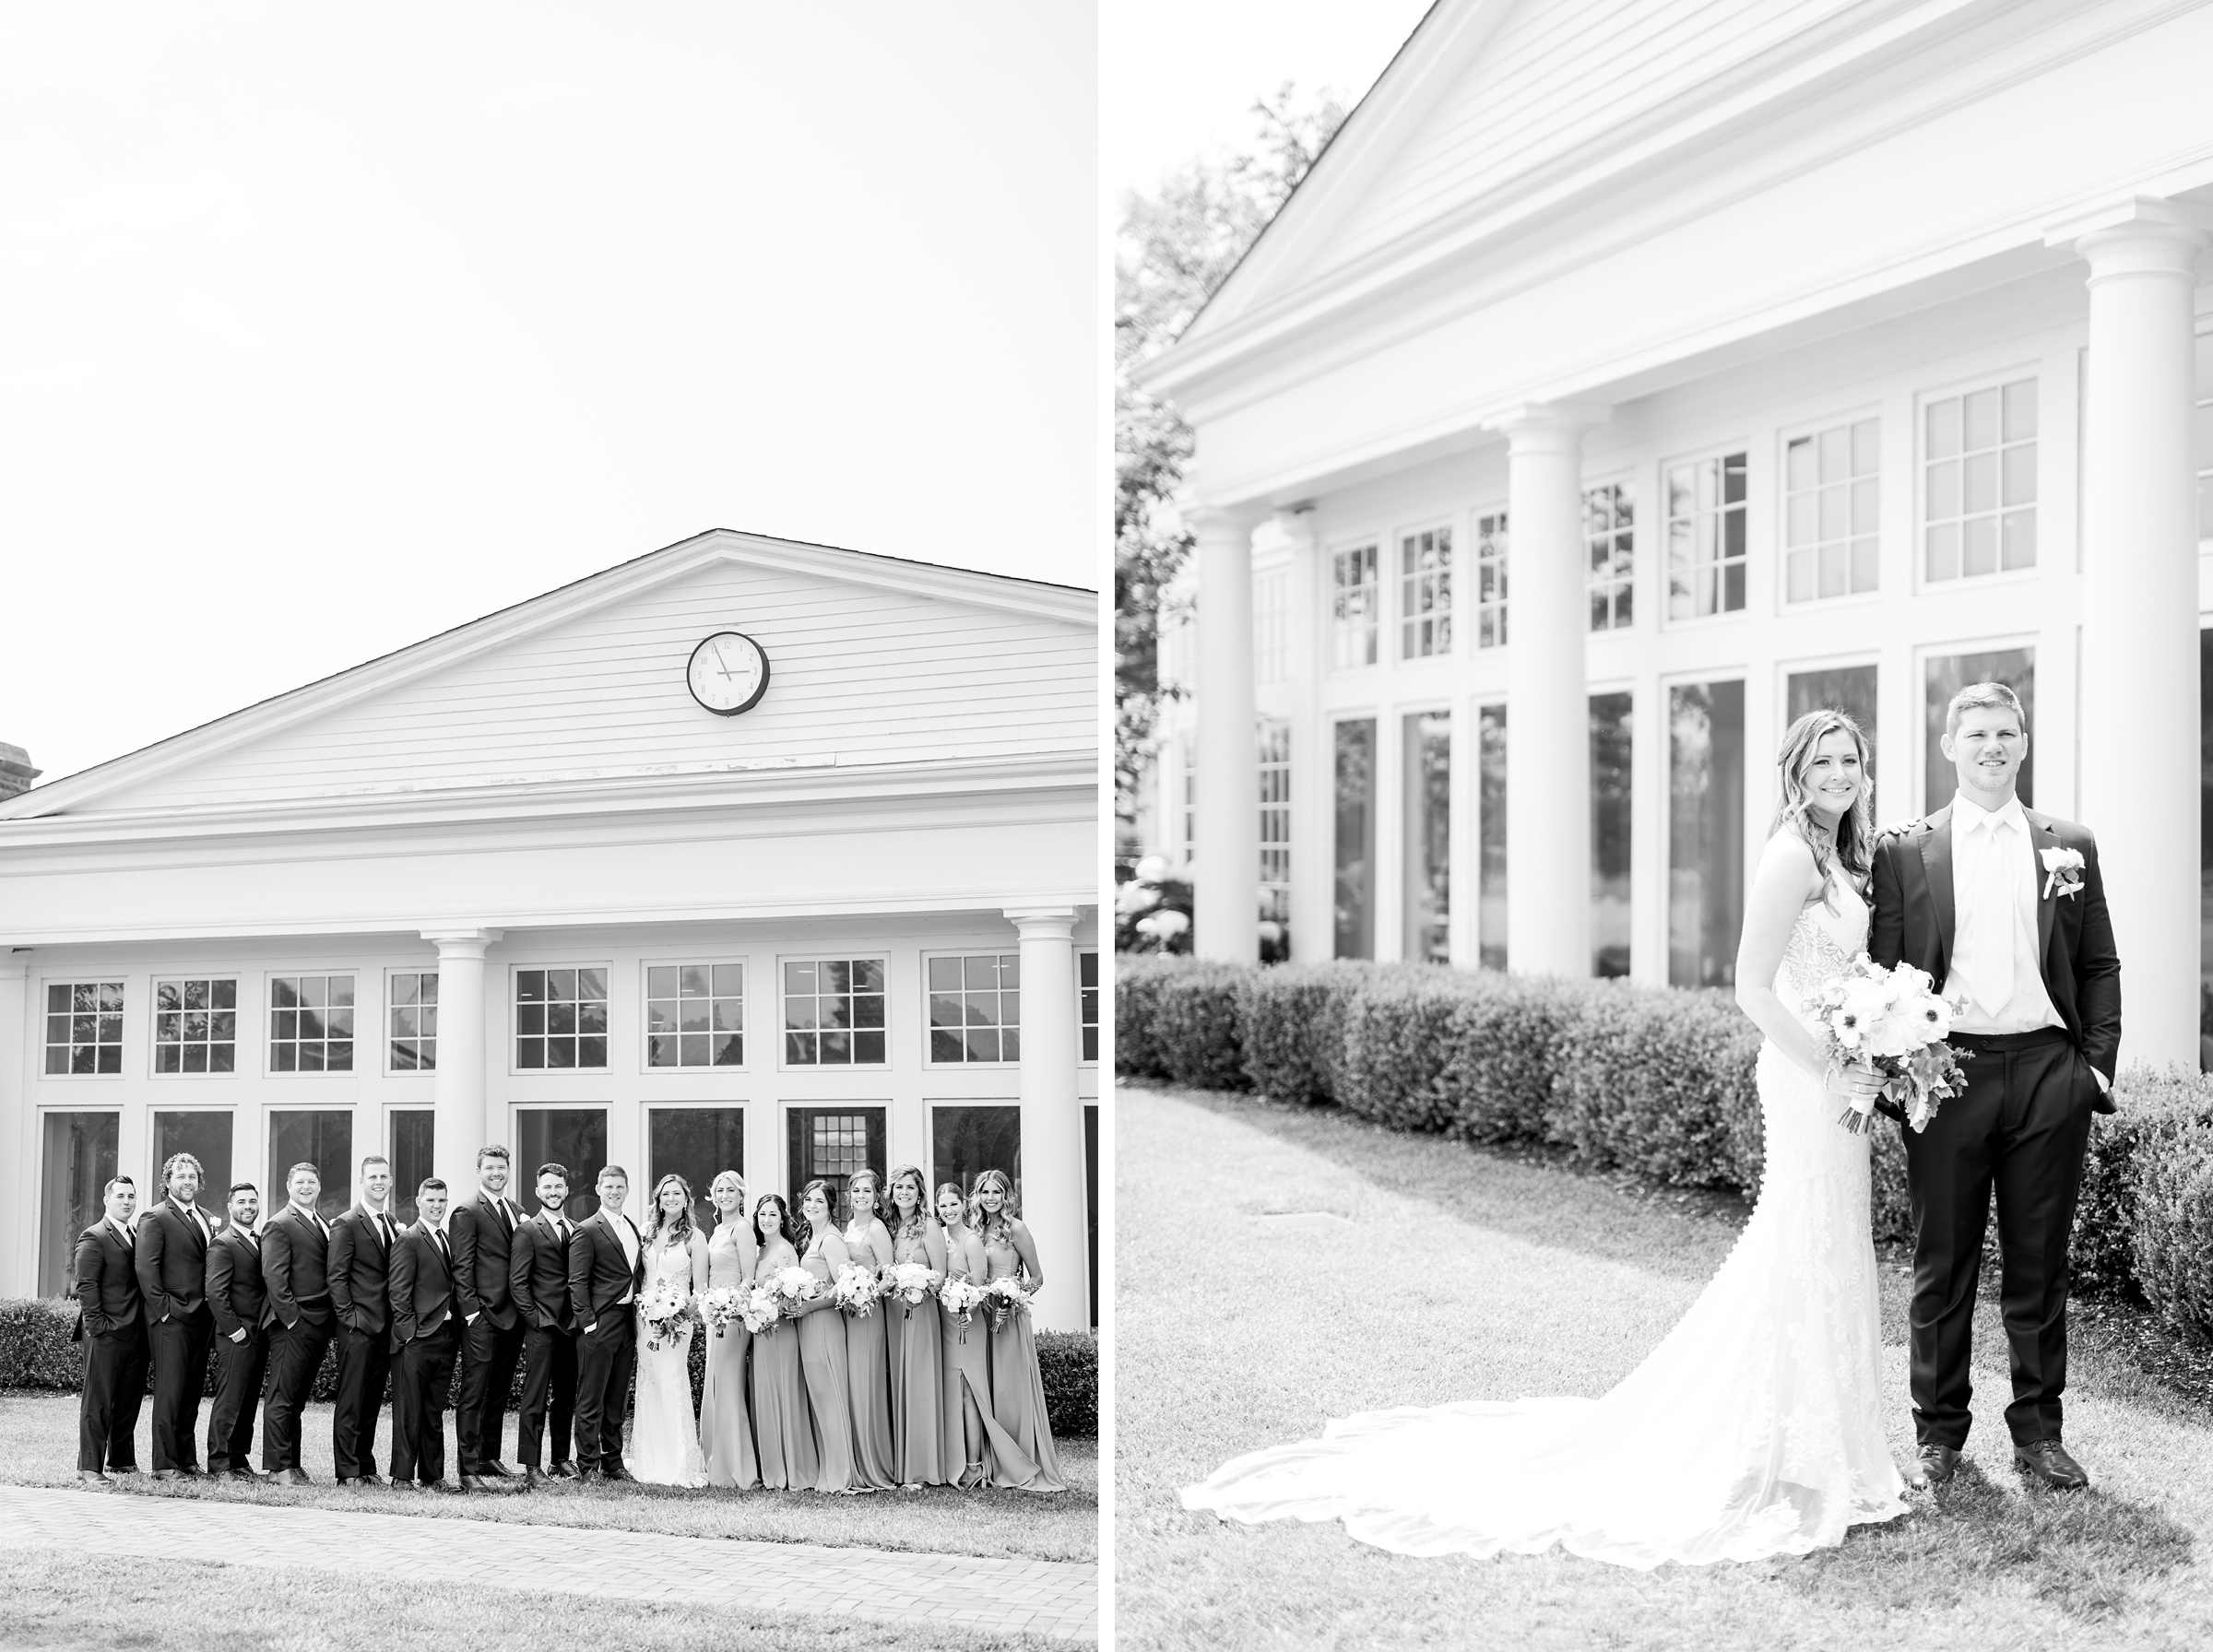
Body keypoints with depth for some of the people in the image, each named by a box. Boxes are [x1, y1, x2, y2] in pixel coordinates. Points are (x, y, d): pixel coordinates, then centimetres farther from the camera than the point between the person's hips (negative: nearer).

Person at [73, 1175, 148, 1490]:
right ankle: (90, 1470, -4)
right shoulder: (94, 1238, -5)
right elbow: (86, 1285, -12)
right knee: (97, 1403, -5)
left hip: (135, 1334, 7)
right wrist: (97, 1324, -18)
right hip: (106, 1335, -7)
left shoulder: (136, 1238, 19)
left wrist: (149, 1331, 14)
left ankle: (121, 1461, 23)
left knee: (129, 1403, 12)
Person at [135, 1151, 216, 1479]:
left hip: (200, 1317, 7)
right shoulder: (155, 1218, -5)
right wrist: (162, 1307, -16)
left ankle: (187, 1458, 17)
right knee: (169, 1391, -7)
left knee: (192, 1391, 11)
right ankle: (164, 1464, -4)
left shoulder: (204, 1219, 19)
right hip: (171, 1317, -7)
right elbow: (145, 1267, -13)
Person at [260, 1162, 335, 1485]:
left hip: (319, 1323, 8)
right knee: (281, 1397, -4)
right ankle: (279, 1466, -3)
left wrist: (332, 1318, 10)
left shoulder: (324, 1225, 19)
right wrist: (291, 1318, -17)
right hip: (293, 1324, -8)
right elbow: (274, 1277, -13)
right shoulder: (279, 1225, -7)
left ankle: (292, 1462, 17)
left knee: (297, 1397, 13)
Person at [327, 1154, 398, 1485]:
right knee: (351, 1400, -4)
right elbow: (337, 1277, -9)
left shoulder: (393, 1225, 15)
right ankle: (347, 1470, -1)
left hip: (385, 1326, 7)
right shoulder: (346, 1224, -6)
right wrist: (349, 1316, -15)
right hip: (358, 1325, -7)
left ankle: (366, 1466, 17)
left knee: (373, 1399, 11)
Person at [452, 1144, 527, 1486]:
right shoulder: (467, 1213, -5)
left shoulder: (517, 1213, 16)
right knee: (474, 1394, -6)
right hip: (482, 1317, -7)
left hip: (513, 1316, 7)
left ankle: (489, 1457, 23)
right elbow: (462, 1268, -9)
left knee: (499, 1392, 14)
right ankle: (468, 1469, -6)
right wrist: (471, 1311, -15)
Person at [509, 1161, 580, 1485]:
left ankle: (561, 1460, 20)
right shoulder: (528, 1231, -3)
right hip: (541, 1326, -6)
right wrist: (534, 1317, -12)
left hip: (571, 1325, 6)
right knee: (535, 1399, -5)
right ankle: (530, 1468, -5)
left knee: (566, 1398, 11)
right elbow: (517, 1282, -7)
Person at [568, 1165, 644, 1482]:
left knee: (617, 1400, 12)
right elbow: (577, 1283, -9)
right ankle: (587, 1464, 1)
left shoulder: (634, 1230, 17)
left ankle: (613, 1461, 18)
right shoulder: (586, 1231, -5)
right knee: (591, 1401, -3)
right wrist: (588, 1322, -17)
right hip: (598, 1326, -7)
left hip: (628, 1326, 7)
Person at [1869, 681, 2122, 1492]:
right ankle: (1938, 1432, 16)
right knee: (1942, 1266, 5)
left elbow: (2099, 968, 11)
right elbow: (1882, 971, 3)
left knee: (2039, 1266, 7)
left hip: (2047, 1071, 2)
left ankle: (2038, 1431, 17)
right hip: (1947, 1072, -1)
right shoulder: (1903, 853, 3)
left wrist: (2097, 1062, 1)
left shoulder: (2069, 847, 10)